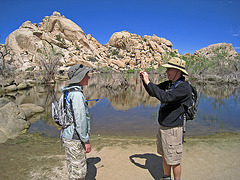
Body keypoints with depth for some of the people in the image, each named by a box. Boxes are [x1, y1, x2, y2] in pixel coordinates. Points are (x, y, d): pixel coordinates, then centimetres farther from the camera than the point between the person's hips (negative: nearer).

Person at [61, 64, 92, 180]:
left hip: (68, 136, 10)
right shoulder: (77, 94, -22)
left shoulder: (69, 92, 9)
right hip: (74, 140, -10)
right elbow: (80, 120, -25)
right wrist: (86, 141, -16)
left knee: (74, 170, 22)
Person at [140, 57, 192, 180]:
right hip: (162, 126, 8)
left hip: (173, 129, -8)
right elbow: (152, 92, 13)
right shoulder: (168, 84, 6)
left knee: (174, 160, 8)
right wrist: (144, 80, -3)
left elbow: (165, 97, -32)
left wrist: (148, 82, -27)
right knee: (164, 156, 22)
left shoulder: (184, 87, -19)